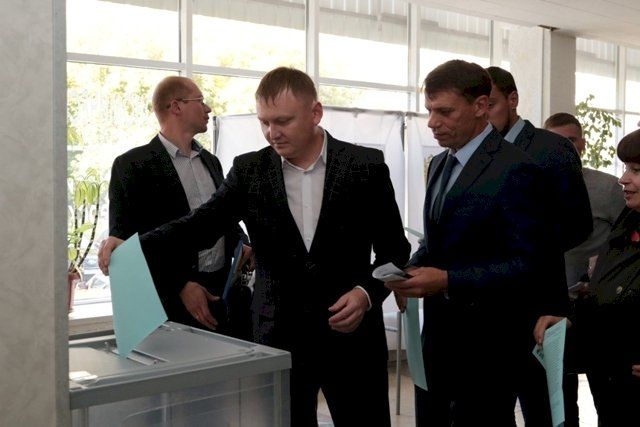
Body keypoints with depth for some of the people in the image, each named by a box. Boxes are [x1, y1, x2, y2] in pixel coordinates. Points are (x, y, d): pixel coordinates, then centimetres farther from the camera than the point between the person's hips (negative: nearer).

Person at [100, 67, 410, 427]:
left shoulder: (365, 166, -3)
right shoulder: (250, 170, 2)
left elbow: (395, 249, 1)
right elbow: (203, 224, -7)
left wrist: (367, 293, -16)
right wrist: (133, 247, -22)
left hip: (352, 336, -1)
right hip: (279, 339, 2)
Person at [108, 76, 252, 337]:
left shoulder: (210, 161, 17)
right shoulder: (132, 165, -4)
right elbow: (124, 238, -9)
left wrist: (243, 245, 3)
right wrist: (180, 286, -15)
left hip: (226, 289, 6)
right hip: (174, 299, -6)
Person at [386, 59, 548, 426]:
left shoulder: (515, 169, -15)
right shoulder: (439, 164, 11)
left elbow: (523, 265, -18)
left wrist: (447, 280, -25)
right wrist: (415, 268, -2)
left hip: (486, 341, -7)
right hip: (438, 332, 8)